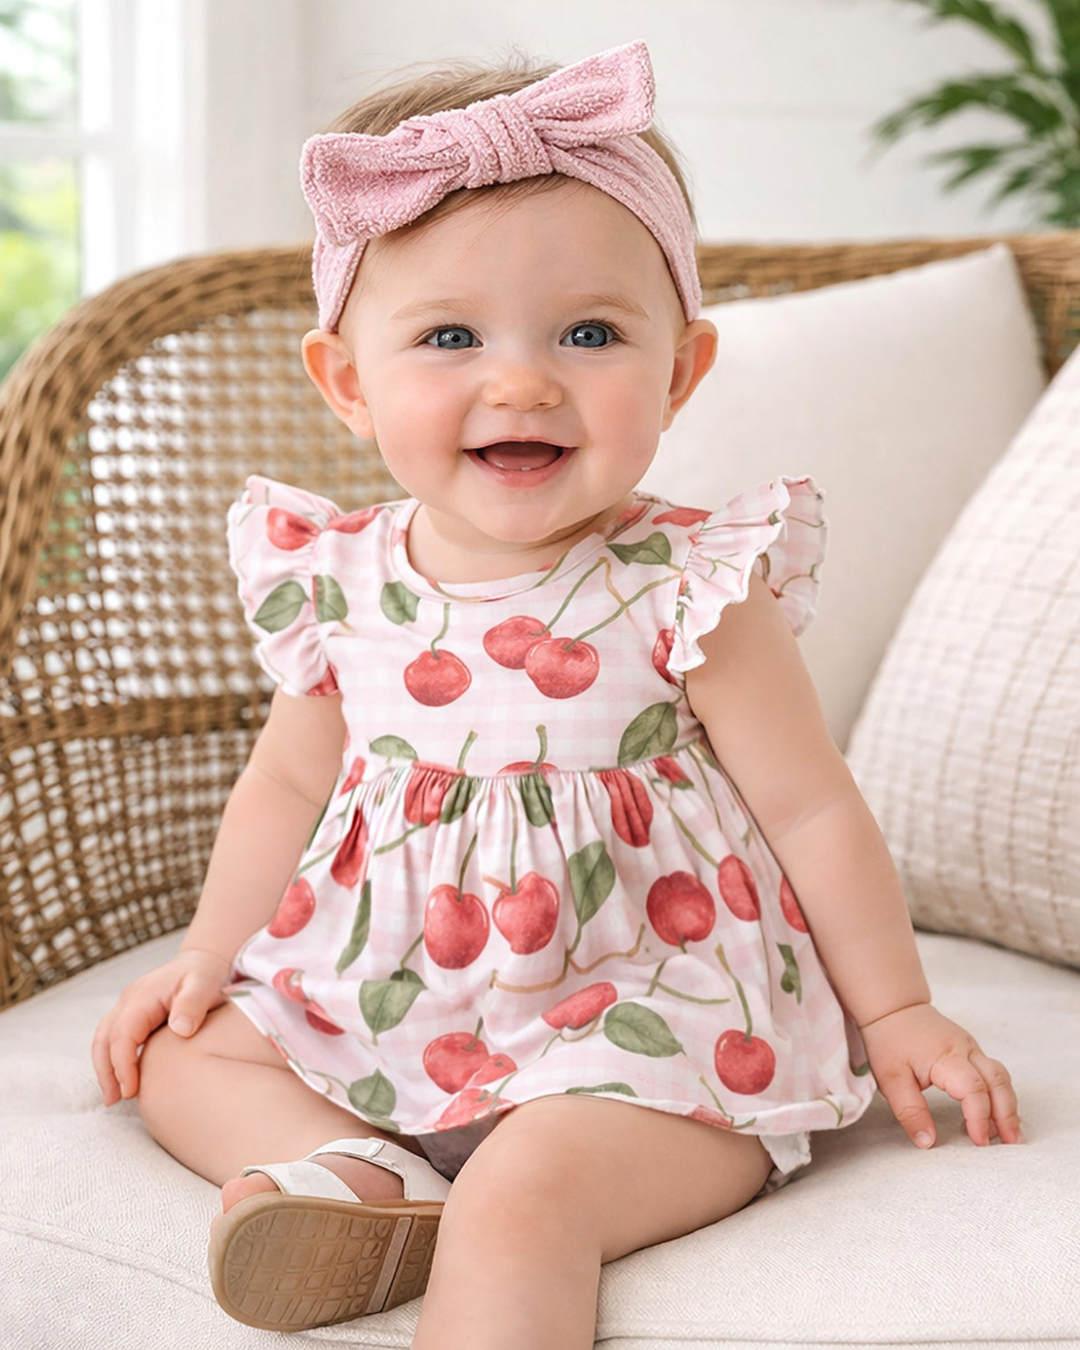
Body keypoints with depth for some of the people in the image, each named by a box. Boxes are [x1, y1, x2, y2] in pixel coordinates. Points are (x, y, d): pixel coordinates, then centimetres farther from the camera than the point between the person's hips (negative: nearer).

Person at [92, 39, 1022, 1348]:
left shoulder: (686, 593, -15)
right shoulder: (343, 581, -1)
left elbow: (810, 807, -6)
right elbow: (289, 782, 14)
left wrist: (894, 1011, -1)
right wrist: (210, 952, 13)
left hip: (636, 1016, -6)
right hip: (381, 997, 7)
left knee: (524, 1187, -31)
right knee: (174, 1048, 6)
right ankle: (349, 1169, -15)